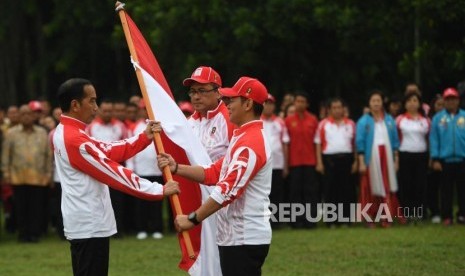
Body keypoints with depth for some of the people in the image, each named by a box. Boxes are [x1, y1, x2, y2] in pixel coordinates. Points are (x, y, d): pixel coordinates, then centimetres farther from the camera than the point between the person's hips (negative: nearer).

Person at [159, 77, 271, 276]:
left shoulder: (250, 143, -18)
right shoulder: (242, 138, 17)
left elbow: (228, 190, -25)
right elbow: (213, 174, 17)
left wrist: (193, 218, -23)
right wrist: (176, 168, 4)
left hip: (244, 240, -11)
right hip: (233, 237, 11)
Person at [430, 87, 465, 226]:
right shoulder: (438, 118, 1)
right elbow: (434, 139, 0)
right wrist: (435, 159, -5)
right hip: (445, 160, 0)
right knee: (446, 190, 6)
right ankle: (446, 216, 12)